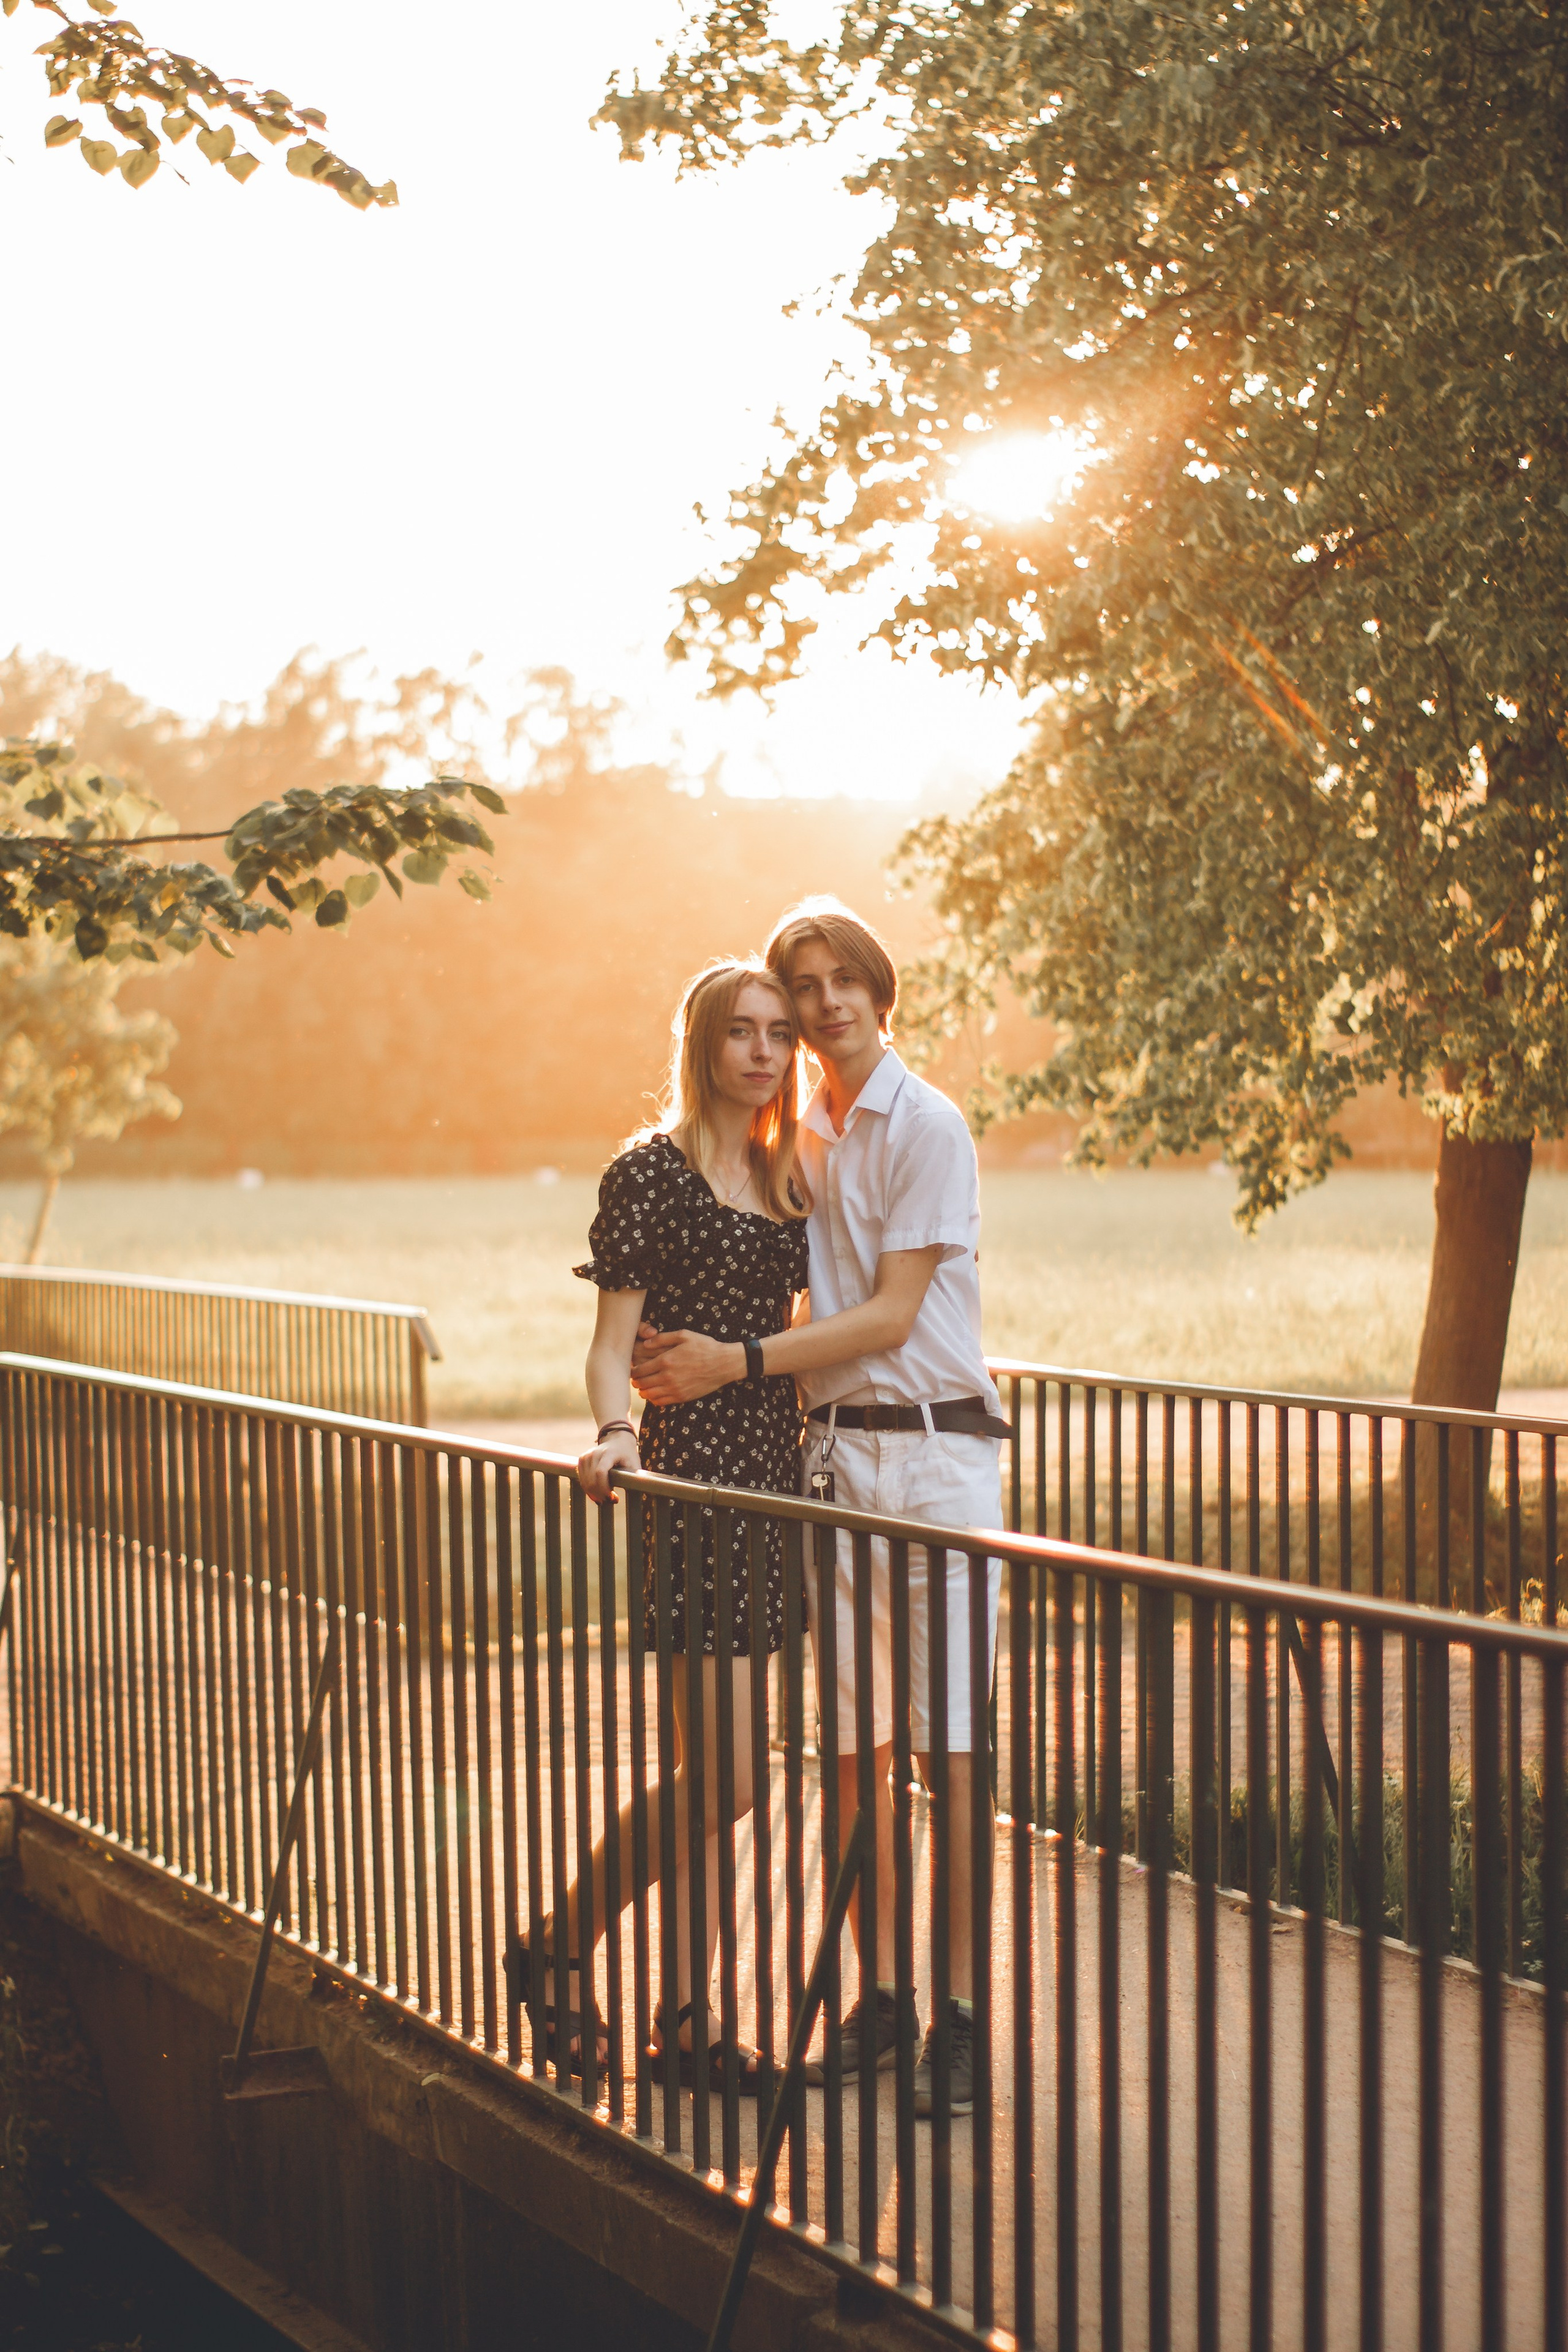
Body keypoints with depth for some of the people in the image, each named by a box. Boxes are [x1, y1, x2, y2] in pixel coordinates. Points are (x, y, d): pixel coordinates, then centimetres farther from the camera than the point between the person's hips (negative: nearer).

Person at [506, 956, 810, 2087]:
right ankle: (559, 1948, 9)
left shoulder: (786, 1177, 14)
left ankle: (689, 2014, 16)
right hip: (692, 1480, -7)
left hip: (773, 1478, 7)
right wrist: (617, 1431, -27)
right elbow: (613, 1343, -10)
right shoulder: (652, 1173, -6)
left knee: (712, 1778, 9)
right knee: (723, 1775, -9)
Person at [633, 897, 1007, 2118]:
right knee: (855, 1747, 7)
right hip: (833, 1448, 6)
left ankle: (962, 2015, 0)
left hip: (931, 1450, -6)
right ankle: (877, 1995, 16)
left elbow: (891, 1314, -11)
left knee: (950, 1749, -5)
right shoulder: (804, 1136, 14)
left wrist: (736, 1362, -14)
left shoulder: (927, 1126, -6)